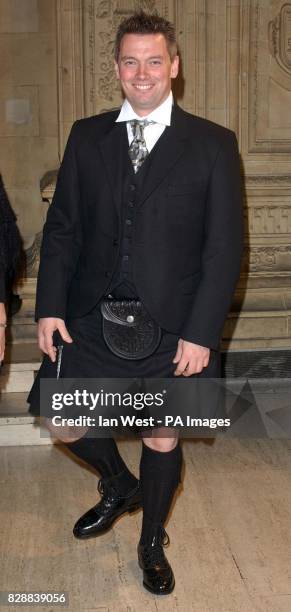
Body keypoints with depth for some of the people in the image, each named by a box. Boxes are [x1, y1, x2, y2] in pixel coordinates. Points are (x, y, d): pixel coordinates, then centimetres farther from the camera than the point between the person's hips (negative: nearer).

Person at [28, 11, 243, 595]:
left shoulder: (213, 144, -3)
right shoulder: (86, 137, 5)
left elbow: (225, 247, -6)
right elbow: (61, 227, 5)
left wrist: (201, 332, -11)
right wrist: (50, 307, -4)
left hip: (171, 327, -2)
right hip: (89, 320, 3)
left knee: (162, 439, 11)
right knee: (65, 424, 8)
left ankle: (152, 544, 38)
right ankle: (119, 486, 41)